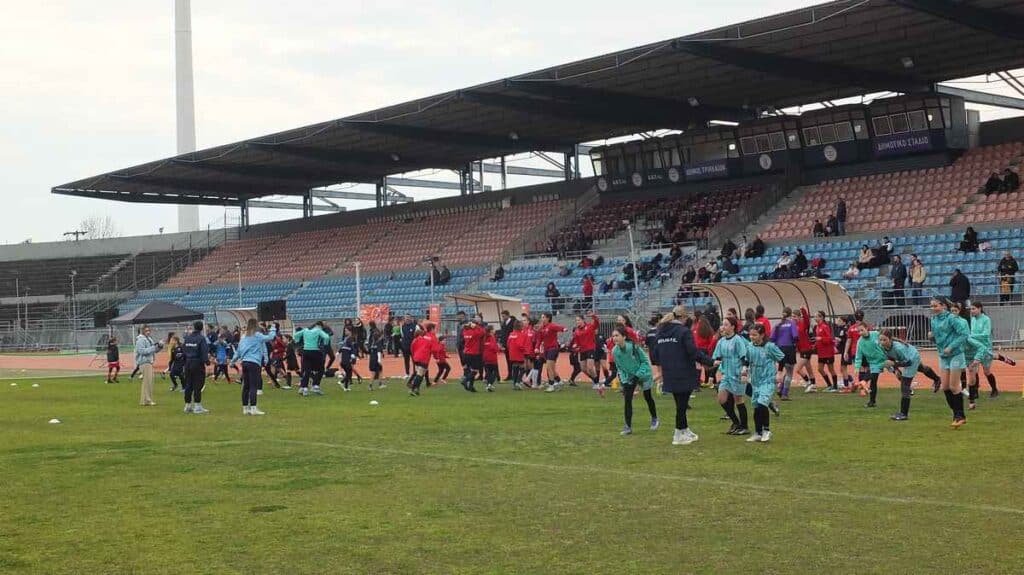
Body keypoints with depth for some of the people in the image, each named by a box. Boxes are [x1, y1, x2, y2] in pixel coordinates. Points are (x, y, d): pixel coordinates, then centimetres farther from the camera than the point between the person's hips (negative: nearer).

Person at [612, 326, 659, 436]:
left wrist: (638, 375, -25)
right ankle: (628, 426, -6)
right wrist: (624, 381, -10)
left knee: (648, 397, 14)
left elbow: (645, 361, -19)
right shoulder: (615, 351, -15)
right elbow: (619, 367, -1)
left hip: (643, 374, -3)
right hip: (629, 376, 3)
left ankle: (654, 419, 38)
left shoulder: (633, 346, -29)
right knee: (627, 399, -11)